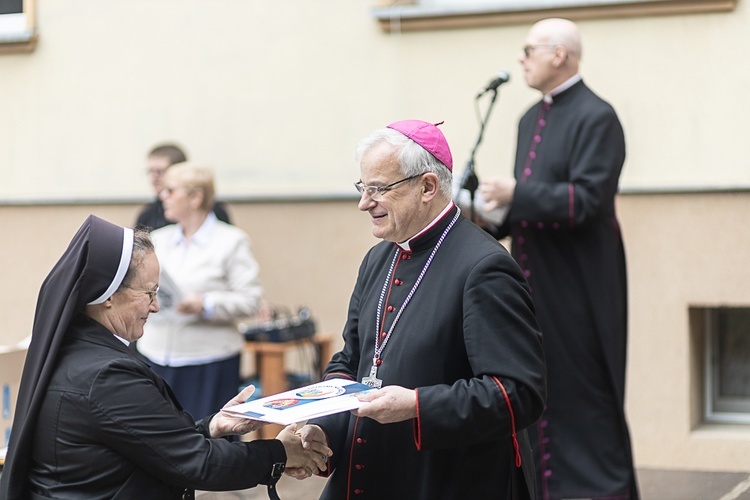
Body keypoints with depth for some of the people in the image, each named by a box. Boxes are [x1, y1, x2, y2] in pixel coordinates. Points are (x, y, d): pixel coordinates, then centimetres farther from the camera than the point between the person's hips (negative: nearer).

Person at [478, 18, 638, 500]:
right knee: (539, 389, 11)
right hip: (535, 280, 8)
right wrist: (497, 213, 1)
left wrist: (516, 194, -20)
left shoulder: (596, 118, -12)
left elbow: (589, 200, -20)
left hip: (576, 285, -8)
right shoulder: (532, 120, 14)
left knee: (581, 393, -2)